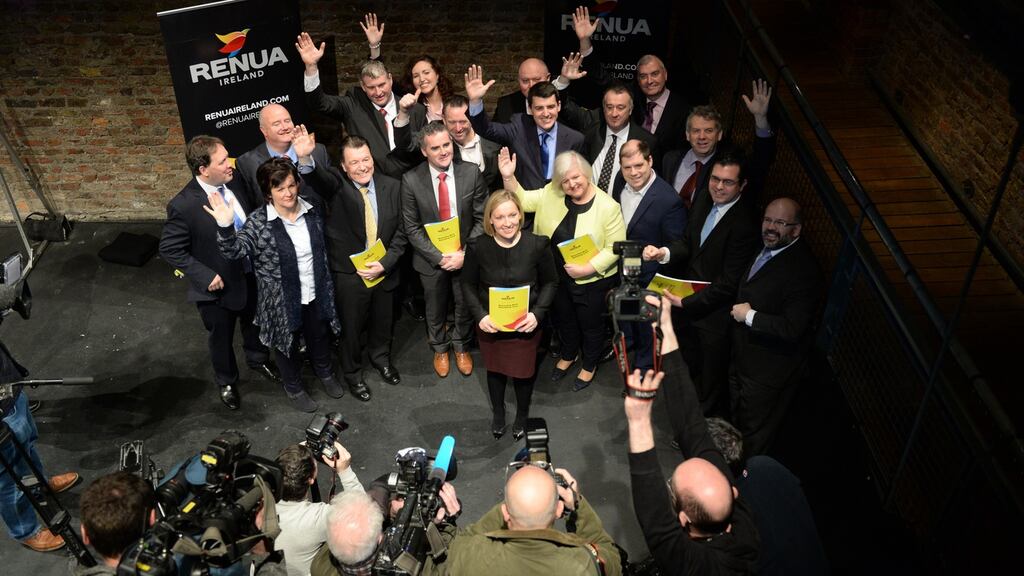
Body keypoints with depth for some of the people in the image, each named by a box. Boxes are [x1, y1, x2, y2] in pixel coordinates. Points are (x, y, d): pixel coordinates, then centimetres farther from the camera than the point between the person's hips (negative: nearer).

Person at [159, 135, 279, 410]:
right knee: (221, 338, 20)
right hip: (218, 285, -5)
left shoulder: (233, 183, -12)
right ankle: (227, 381, 46)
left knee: (254, 324, 28)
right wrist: (205, 276, -23)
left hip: (251, 275, 5)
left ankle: (258, 359, 57)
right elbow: (169, 249, -18)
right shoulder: (183, 206, -28)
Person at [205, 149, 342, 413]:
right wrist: (225, 227, -45)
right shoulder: (258, 223, -19)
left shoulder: (312, 210, -6)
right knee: (288, 345, 19)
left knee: (320, 337, 26)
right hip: (283, 301, -4)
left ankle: (324, 372, 56)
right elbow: (234, 251, -29)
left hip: (317, 294, 4)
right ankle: (293, 387, 46)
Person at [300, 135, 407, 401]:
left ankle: (381, 357, 54)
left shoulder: (391, 186, -6)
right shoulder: (336, 185, -16)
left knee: (383, 322, 24)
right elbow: (319, 176, -41)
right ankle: (352, 372, 41)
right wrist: (305, 159, -64)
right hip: (349, 274, -3)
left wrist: (384, 264, -14)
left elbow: (400, 231, -2)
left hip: (384, 270, 3)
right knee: (351, 327, 15)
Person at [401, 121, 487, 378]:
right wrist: (439, 257, -17)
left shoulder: (471, 173, -14)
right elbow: (412, 228, -10)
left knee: (465, 307, 21)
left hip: (465, 256, 1)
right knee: (435, 309, 21)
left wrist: (464, 253, -18)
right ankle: (440, 349, 48)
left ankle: (461, 347, 49)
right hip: (432, 258, -1)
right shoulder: (411, 180, -15)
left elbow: (482, 219, -10)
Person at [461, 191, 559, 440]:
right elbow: (468, 284, -4)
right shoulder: (477, 247, -17)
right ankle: (497, 412, 51)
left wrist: (537, 313, -18)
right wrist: (480, 315, -17)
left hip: (525, 325, 0)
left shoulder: (537, 245, -17)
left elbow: (550, 282, -5)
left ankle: (522, 414, 48)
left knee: (523, 371, 18)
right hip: (490, 324, 1)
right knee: (495, 369, 22)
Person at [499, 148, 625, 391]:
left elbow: (615, 247, -17)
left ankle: (589, 364, 46)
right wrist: (508, 177, -22)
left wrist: (588, 268, -26)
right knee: (563, 319, 27)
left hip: (592, 281, -4)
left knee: (590, 325, 19)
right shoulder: (551, 193, -9)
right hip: (557, 277, 4)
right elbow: (523, 200, -6)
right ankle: (568, 354, 55)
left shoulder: (607, 207, -21)